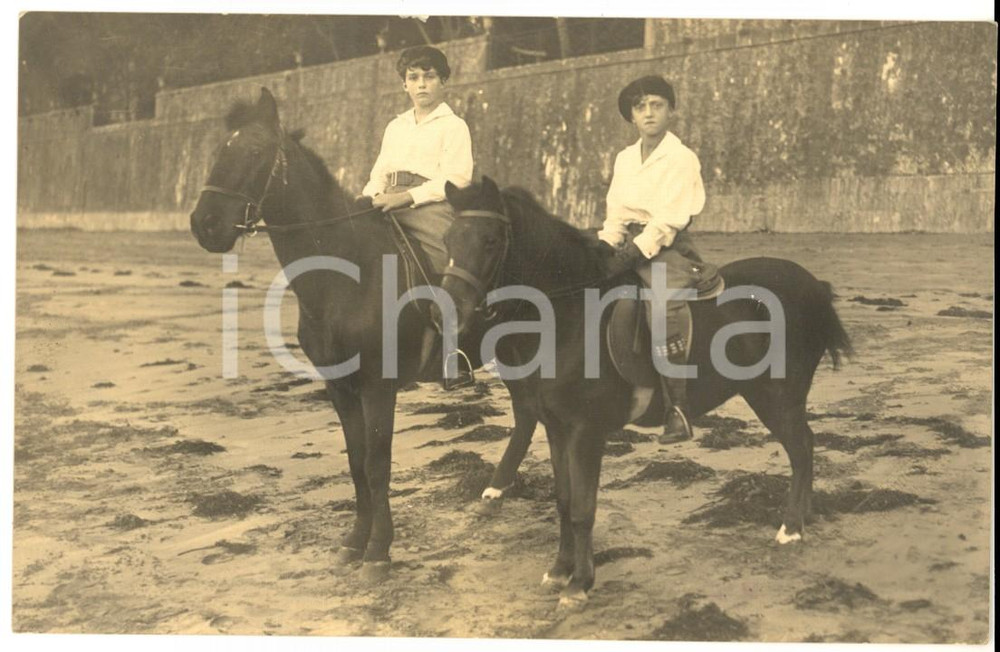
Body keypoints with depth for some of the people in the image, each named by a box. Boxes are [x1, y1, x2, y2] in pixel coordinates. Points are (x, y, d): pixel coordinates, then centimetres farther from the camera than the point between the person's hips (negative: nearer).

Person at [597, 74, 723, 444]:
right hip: (629, 243, 7)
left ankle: (677, 411, -23)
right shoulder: (625, 158, 13)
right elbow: (616, 214, 13)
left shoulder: (682, 159, -7)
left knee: (665, 306, -27)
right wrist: (604, 245, -6)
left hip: (667, 246, -7)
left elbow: (667, 222, -15)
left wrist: (631, 254, -22)